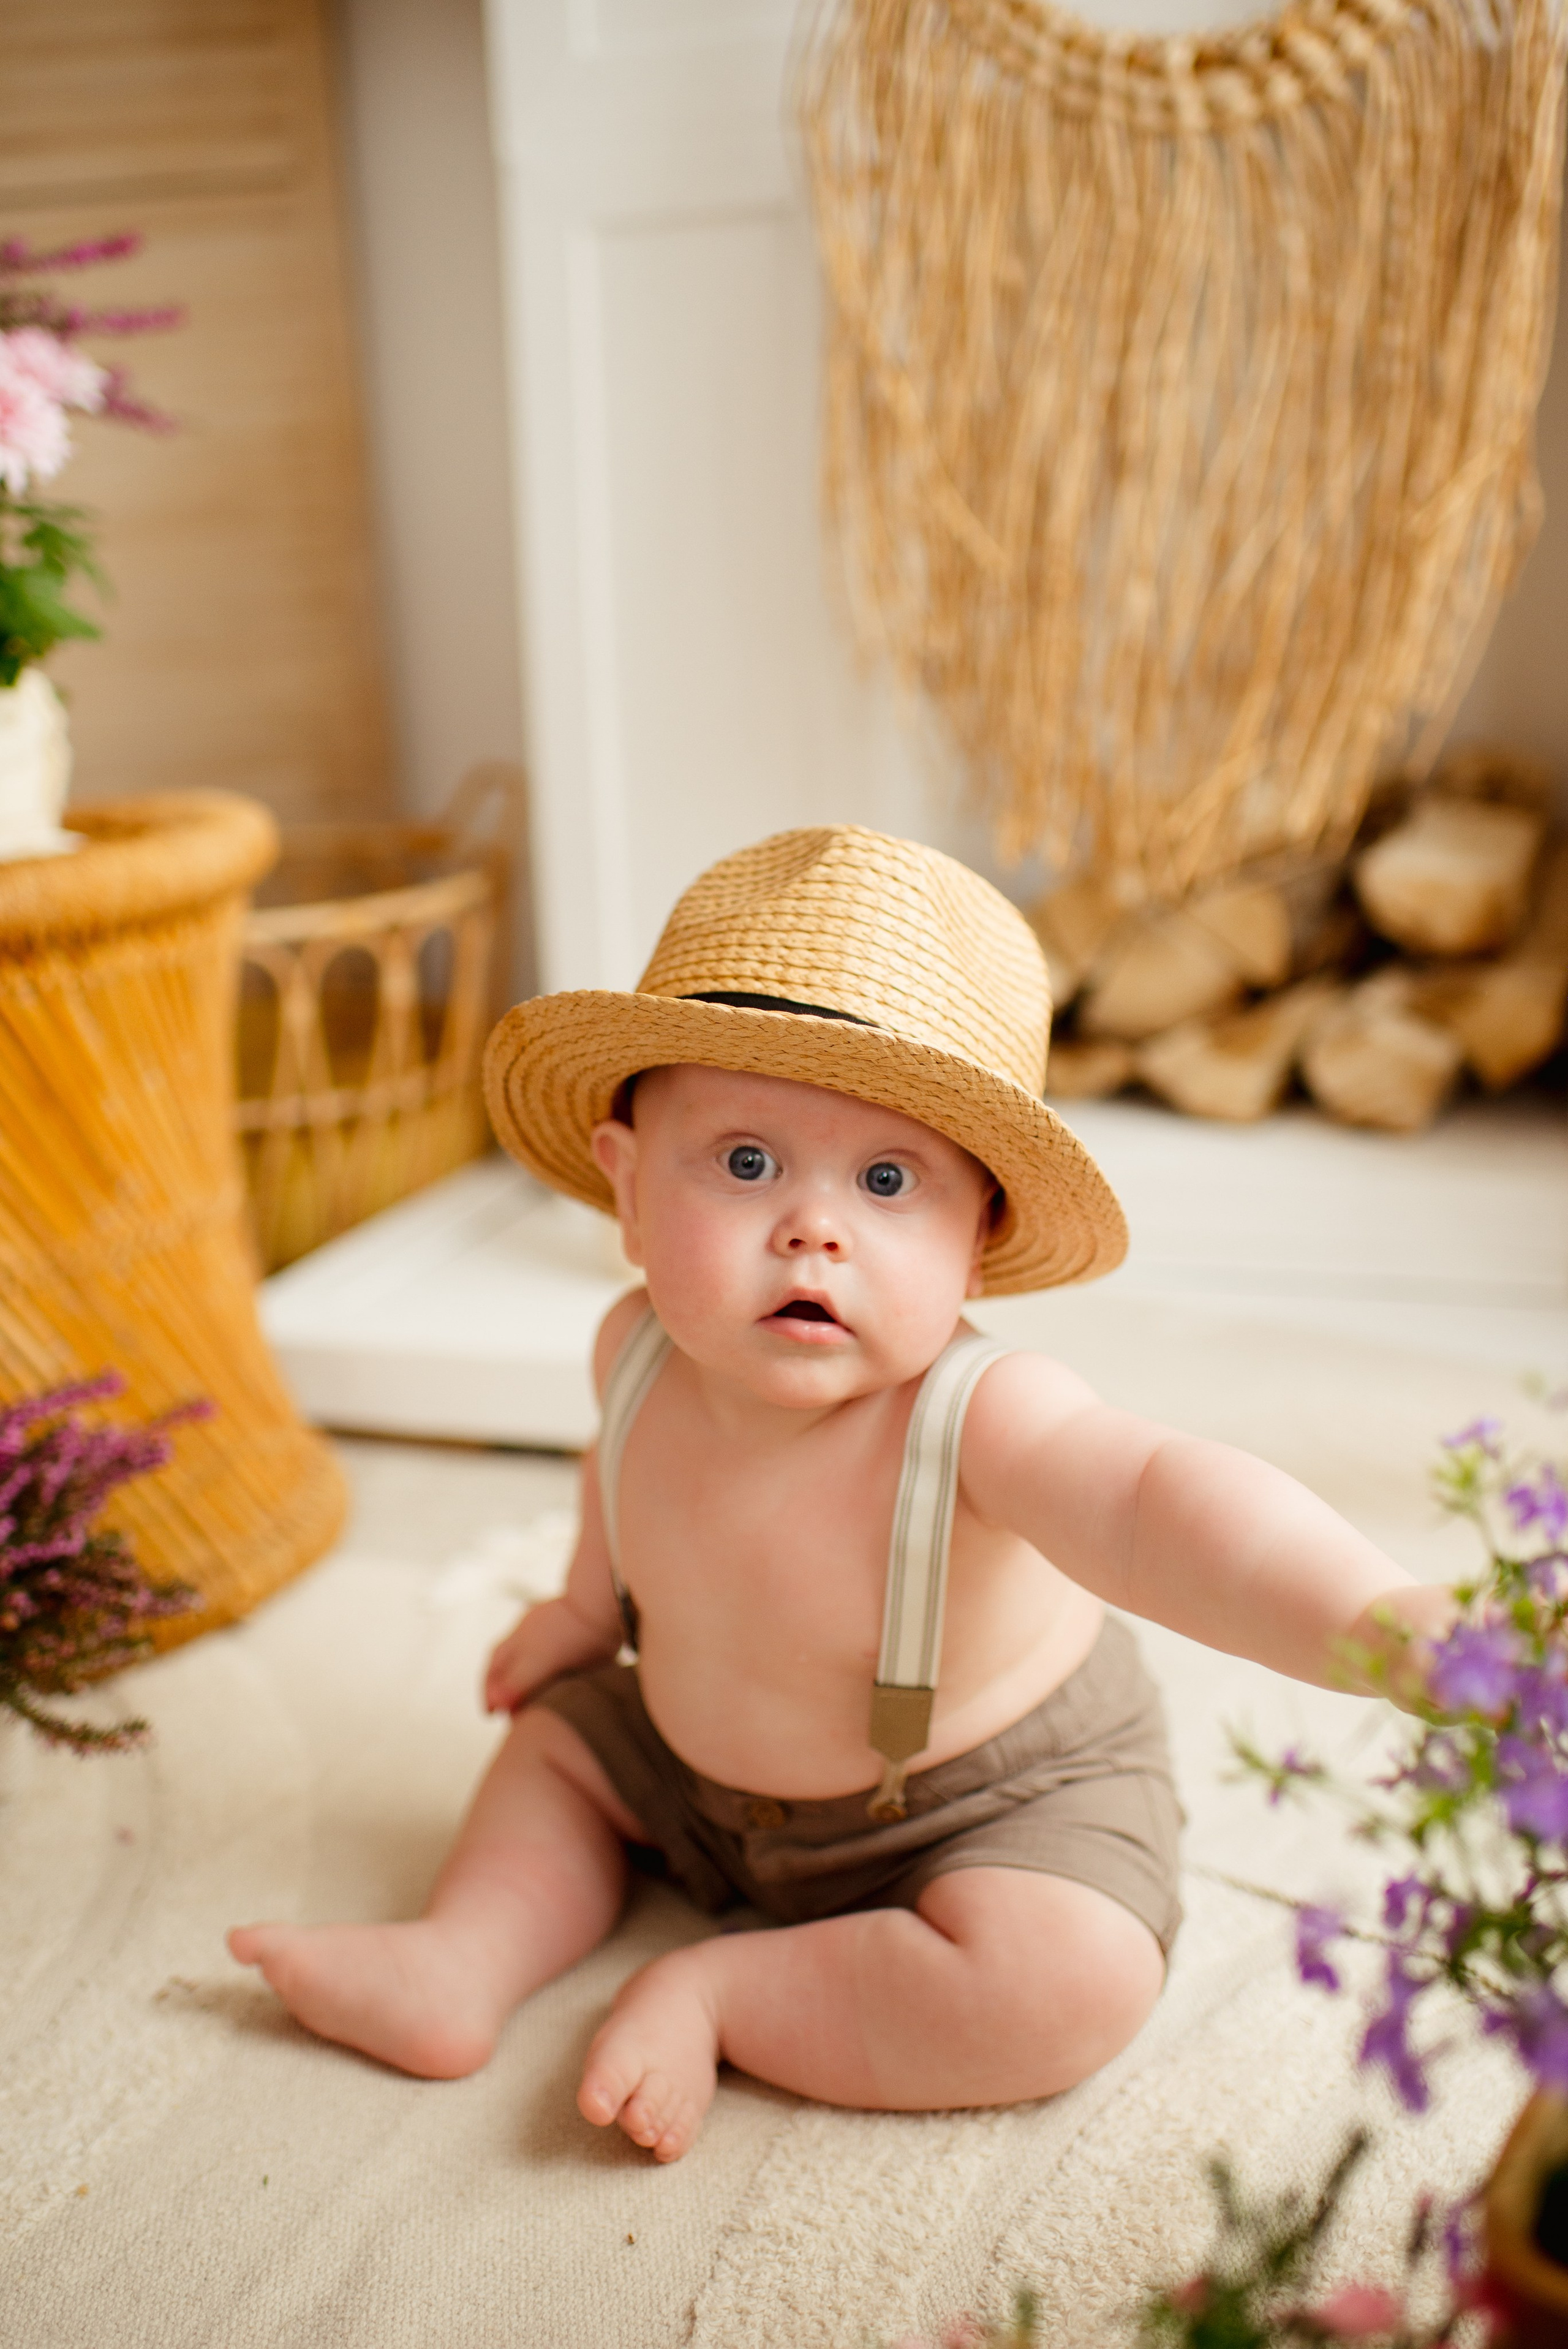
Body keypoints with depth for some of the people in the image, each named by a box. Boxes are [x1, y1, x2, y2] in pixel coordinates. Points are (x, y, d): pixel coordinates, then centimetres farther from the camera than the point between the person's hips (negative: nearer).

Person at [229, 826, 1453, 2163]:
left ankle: (720, 1995, -12)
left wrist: (1382, 1621, -74)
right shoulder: (642, 1354, -19)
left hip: (991, 1793, -5)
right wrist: (593, 1605, 18)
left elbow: (1154, 1502, -58)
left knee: (1070, 1986, -27)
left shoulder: (979, 1422, -39)